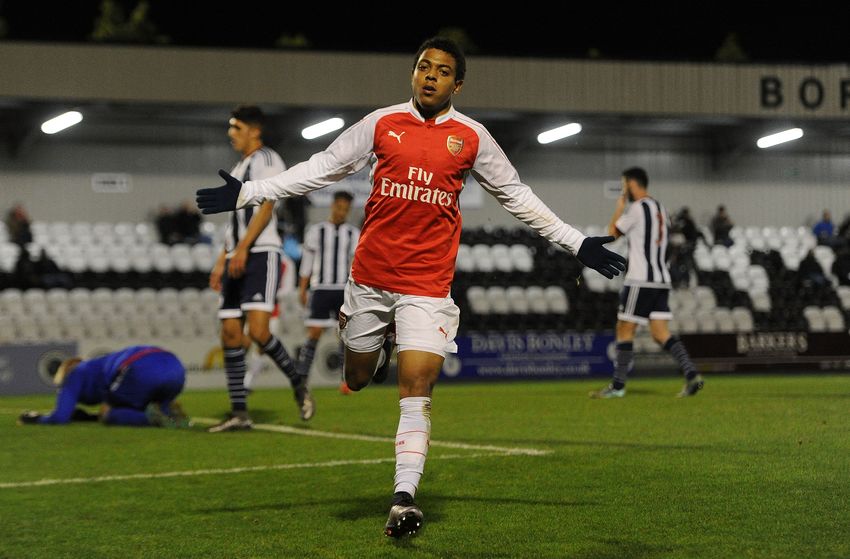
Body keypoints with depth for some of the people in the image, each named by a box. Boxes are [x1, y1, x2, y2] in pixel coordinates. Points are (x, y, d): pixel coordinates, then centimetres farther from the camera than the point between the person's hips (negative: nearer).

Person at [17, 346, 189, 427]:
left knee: (107, 414, 14)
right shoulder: (99, 369, 42)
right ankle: (167, 410, -2)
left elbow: (60, 418, 12)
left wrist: (36, 418, 31)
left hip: (142, 369, -7)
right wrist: (88, 417, 44)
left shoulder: (76, 374, 21)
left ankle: (151, 416, -12)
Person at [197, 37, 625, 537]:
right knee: (358, 379, 13)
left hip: (428, 284, -2)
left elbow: (516, 195, 12)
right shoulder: (381, 124, 5)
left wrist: (576, 242, 10)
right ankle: (382, 348, 49)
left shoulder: (472, 137, 3)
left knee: (417, 387, -12)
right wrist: (248, 194, 4)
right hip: (370, 274, 2)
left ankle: (405, 497, -9)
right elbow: (321, 170, 8)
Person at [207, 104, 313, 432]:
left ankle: (298, 384, 1)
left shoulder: (266, 160, -2)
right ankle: (239, 414, 2)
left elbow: (265, 208, -14)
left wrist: (242, 248, -23)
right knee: (230, 333, 1)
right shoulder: (239, 168, 25)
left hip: (260, 254, -9)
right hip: (237, 258, 9)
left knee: (258, 329, -20)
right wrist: (222, 261, 20)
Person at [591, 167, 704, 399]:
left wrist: (620, 205, 8)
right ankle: (692, 375, -10)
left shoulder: (637, 208, -9)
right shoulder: (659, 207, 16)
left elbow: (612, 232, -2)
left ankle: (618, 385, 0)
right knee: (661, 333, 4)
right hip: (661, 278, 8)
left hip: (641, 280, -8)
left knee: (624, 329, -1)